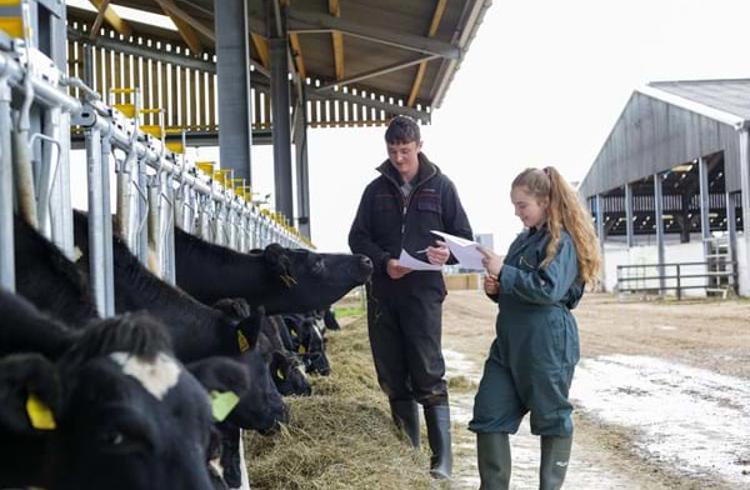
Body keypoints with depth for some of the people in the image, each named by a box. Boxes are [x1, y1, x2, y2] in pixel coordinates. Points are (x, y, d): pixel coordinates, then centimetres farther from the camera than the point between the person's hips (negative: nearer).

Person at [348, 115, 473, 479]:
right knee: (392, 376, 8)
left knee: (428, 375, -9)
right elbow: (358, 237, 9)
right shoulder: (377, 189, 11)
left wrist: (448, 253, -16)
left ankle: (442, 459, -7)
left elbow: (464, 237, 6)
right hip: (382, 292, 3)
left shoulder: (440, 186, 5)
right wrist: (384, 261, -10)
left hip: (423, 291, -3)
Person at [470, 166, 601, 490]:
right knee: (489, 413, 3)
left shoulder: (562, 241, -9)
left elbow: (548, 289, -21)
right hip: (509, 342, 8)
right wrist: (496, 289, 4)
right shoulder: (524, 240, 16)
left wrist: (503, 273, -19)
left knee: (551, 418, 6)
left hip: (547, 345, -8)